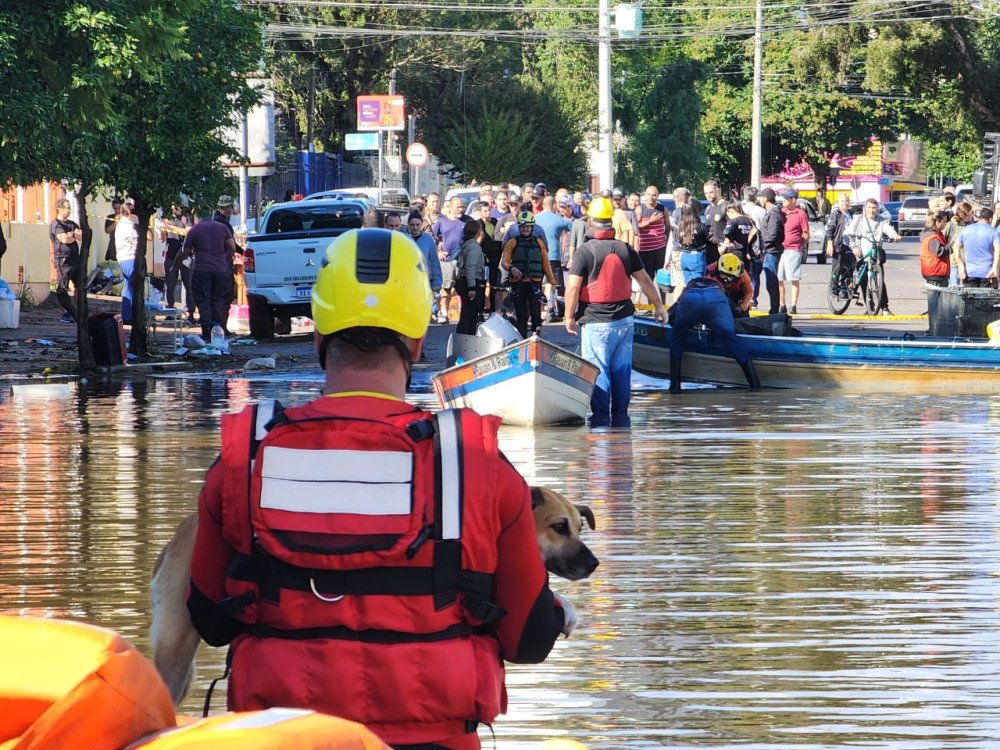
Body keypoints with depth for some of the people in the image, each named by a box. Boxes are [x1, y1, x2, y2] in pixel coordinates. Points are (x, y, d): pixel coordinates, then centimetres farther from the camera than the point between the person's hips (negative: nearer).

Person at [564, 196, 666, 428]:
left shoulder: (584, 251, -10)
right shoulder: (625, 250, 4)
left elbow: (573, 287, -13)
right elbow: (645, 281, 12)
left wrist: (569, 316, -2)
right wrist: (658, 306, 24)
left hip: (596, 322, -4)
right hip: (624, 318, 4)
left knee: (598, 372, -1)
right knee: (622, 370, 10)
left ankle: (601, 418, -3)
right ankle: (620, 417, 14)